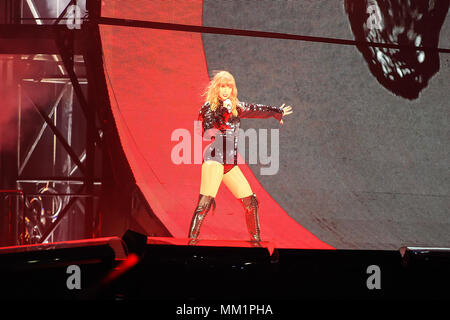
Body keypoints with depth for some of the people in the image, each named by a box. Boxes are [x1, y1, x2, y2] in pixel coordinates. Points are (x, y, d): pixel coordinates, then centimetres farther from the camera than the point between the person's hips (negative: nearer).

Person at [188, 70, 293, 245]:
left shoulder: (236, 107, 17)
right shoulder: (208, 108, 1)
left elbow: (256, 109, 34)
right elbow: (207, 132, -13)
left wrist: (277, 112, 48)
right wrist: (224, 113, -19)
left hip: (231, 163, 6)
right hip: (214, 159, -6)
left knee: (251, 202, 5)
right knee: (205, 201, -21)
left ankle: (256, 241, 18)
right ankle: (192, 240, -22)